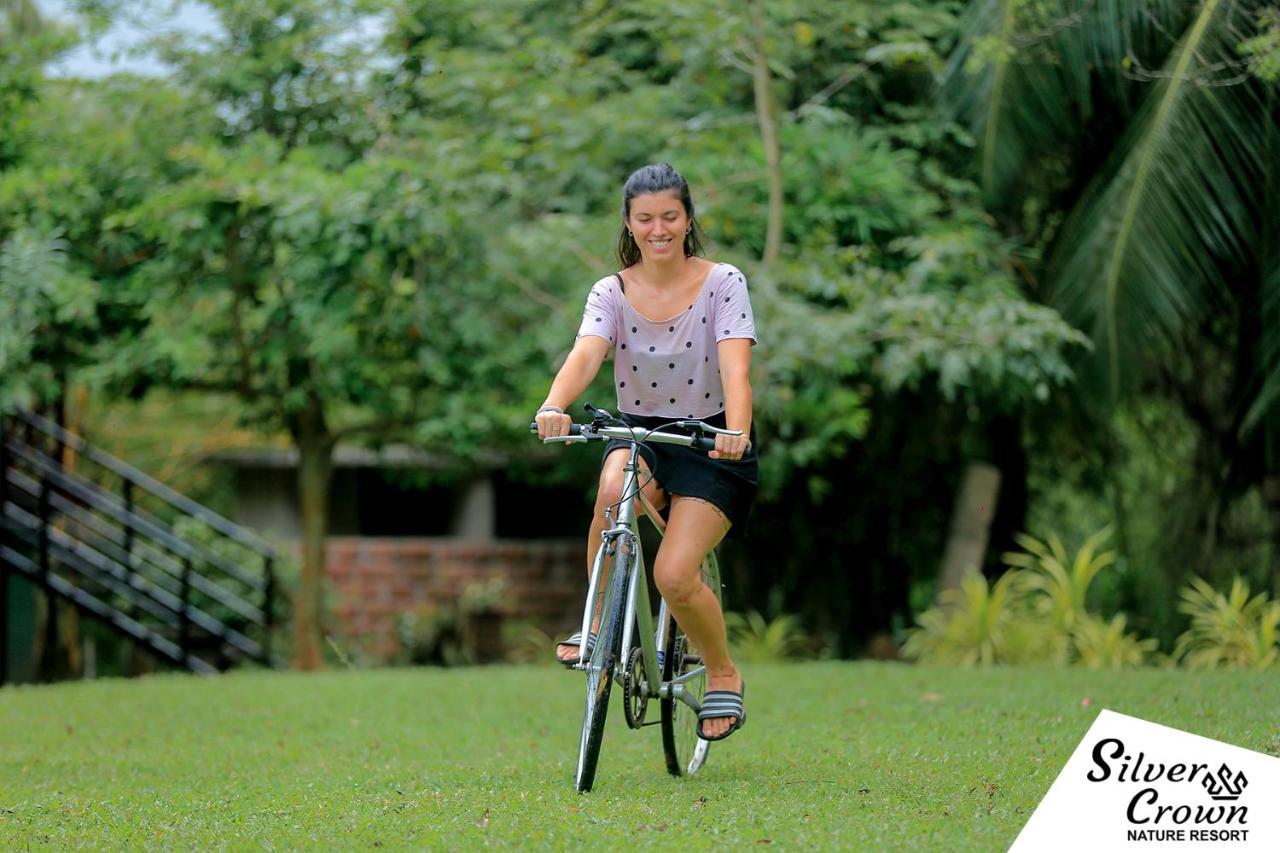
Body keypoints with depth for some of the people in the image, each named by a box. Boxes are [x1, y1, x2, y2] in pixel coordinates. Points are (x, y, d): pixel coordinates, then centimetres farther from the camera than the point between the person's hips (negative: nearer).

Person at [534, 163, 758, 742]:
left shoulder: (722, 283, -9)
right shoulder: (612, 292, -4)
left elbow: (734, 366, -23)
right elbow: (585, 354, -22)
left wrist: (736, 430, -44)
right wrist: (554, 406, -44)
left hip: (710, 440, -2)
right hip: (638, 432, 2)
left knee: (674, 576, -20)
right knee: (616, 489, -36)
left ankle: (724, 676, 10)